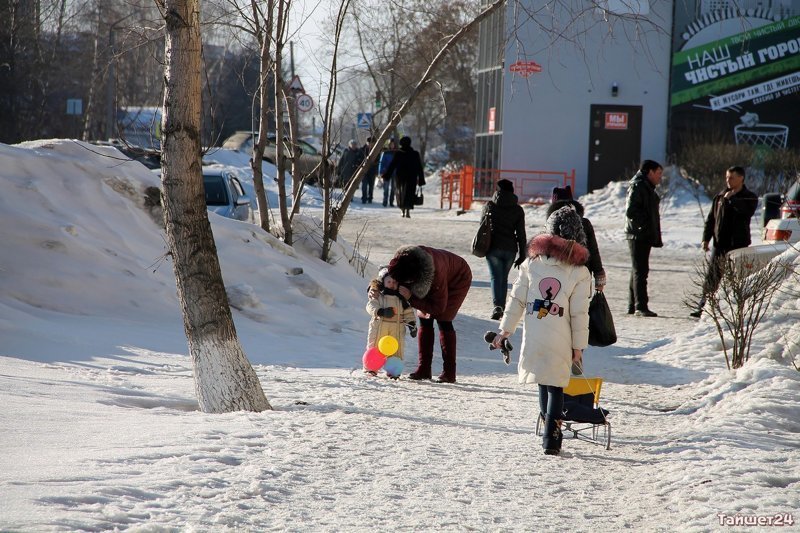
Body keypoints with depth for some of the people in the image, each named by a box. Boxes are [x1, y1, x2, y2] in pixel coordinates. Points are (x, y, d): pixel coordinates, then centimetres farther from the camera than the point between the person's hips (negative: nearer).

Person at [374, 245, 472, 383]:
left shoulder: (436, 273, -45)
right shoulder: (400, 259, -31)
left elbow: (438, 307, -34)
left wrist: (411, 298, -41)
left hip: (458, 278, -6)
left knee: (443, 319, -16)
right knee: (424, 320, -3)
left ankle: (449, 373, -14)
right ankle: (424, 369, 1)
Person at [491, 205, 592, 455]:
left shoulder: (532, 262, 2)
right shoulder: (579, 271, -5)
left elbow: (516, 300, 4)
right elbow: (580, 313, -4)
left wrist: (505, 330, 12)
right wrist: (579, 345, 4)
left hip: (533, 338, 2)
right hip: (560, 341, -2)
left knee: (543, 383, 17)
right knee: (556, 387, 7)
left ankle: (551, 433, 20)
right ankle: (551, 438, 0)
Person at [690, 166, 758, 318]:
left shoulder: (750, 198, 0)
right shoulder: (720, 197, 13)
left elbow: (747, 211, -22)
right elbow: (711, 218, 14)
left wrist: (731, 199, -17)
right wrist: (706, 238, 6)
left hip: (738, 245, -4)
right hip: (720, 245, 4)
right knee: (711, 277, 4)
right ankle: (703, 307, 8)